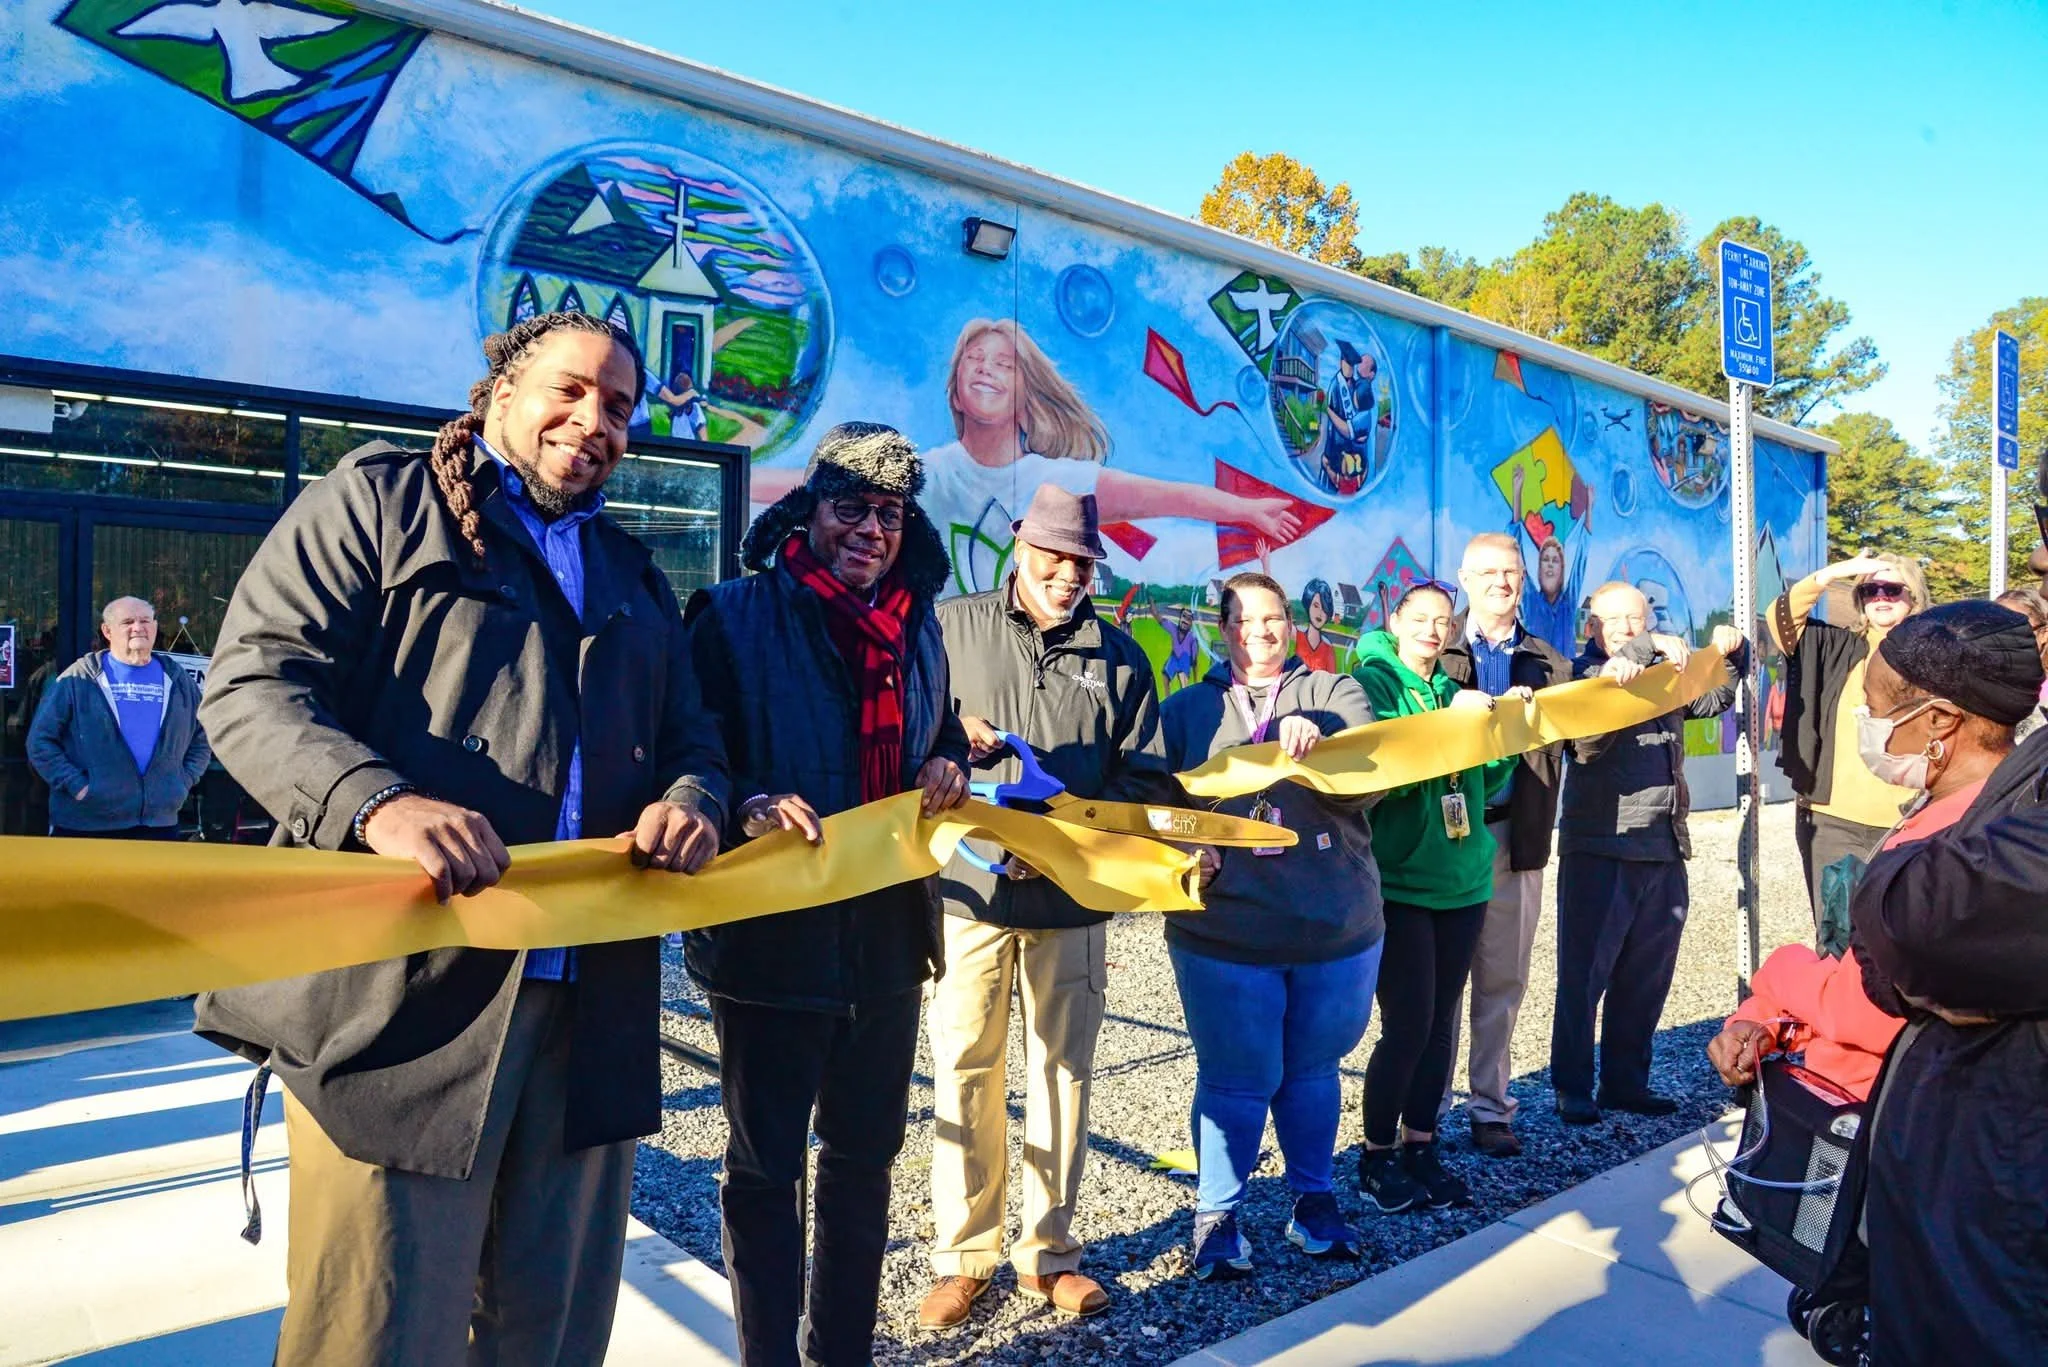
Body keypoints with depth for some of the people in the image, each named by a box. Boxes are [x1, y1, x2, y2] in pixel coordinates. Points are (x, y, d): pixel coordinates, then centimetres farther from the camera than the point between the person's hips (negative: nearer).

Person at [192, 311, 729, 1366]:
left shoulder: (634, 578, 22)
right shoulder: (379, 498, 6)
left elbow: (689, 738, 21)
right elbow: (254, 683, -5)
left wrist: (689, 799, -5)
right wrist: (379, 801, -25)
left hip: (592, 1006, 6)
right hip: (401, 992, -5)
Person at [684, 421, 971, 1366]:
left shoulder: (917, 629, 9)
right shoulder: (736, 615, -9)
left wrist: (948, 768, -2)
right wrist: (747, 804, -30)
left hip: (888, 937, 6)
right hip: (770, 936, -6)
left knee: (865, 1155, 19)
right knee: (766, 1165, 9)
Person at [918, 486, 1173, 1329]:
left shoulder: (1119, 655, 7)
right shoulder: (952, 627, 4)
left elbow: (1148, 780, 4)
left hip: (1074, 902, 2)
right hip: (969, 889, -1)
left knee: (1063, 1074, 9)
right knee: (964, 1074, 4)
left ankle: (1048, 1251, 26)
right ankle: (963, 1256, 19)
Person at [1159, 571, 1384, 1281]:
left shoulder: (1335, 693, 7)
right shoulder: (1186, 709, 8)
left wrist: (1317, 749, -27)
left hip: (1336, 928, 1)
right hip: (1225, 935, -1)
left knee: (1312, 1072, 14)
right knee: (1236, 1081, 2)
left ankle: (1314, 1198, 36)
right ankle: (1215, 1215, 23)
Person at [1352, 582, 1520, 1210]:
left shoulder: (1455, 690, 13)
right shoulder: (1374, 681, -3)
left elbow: (1488, 783, 12)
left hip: (1462, 878, 6)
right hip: (1398, 880, -6)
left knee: (1442, 1021, 9)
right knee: (1408, 1024, -7)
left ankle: (1419, 1145, 24)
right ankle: (1376, 1154, 12)